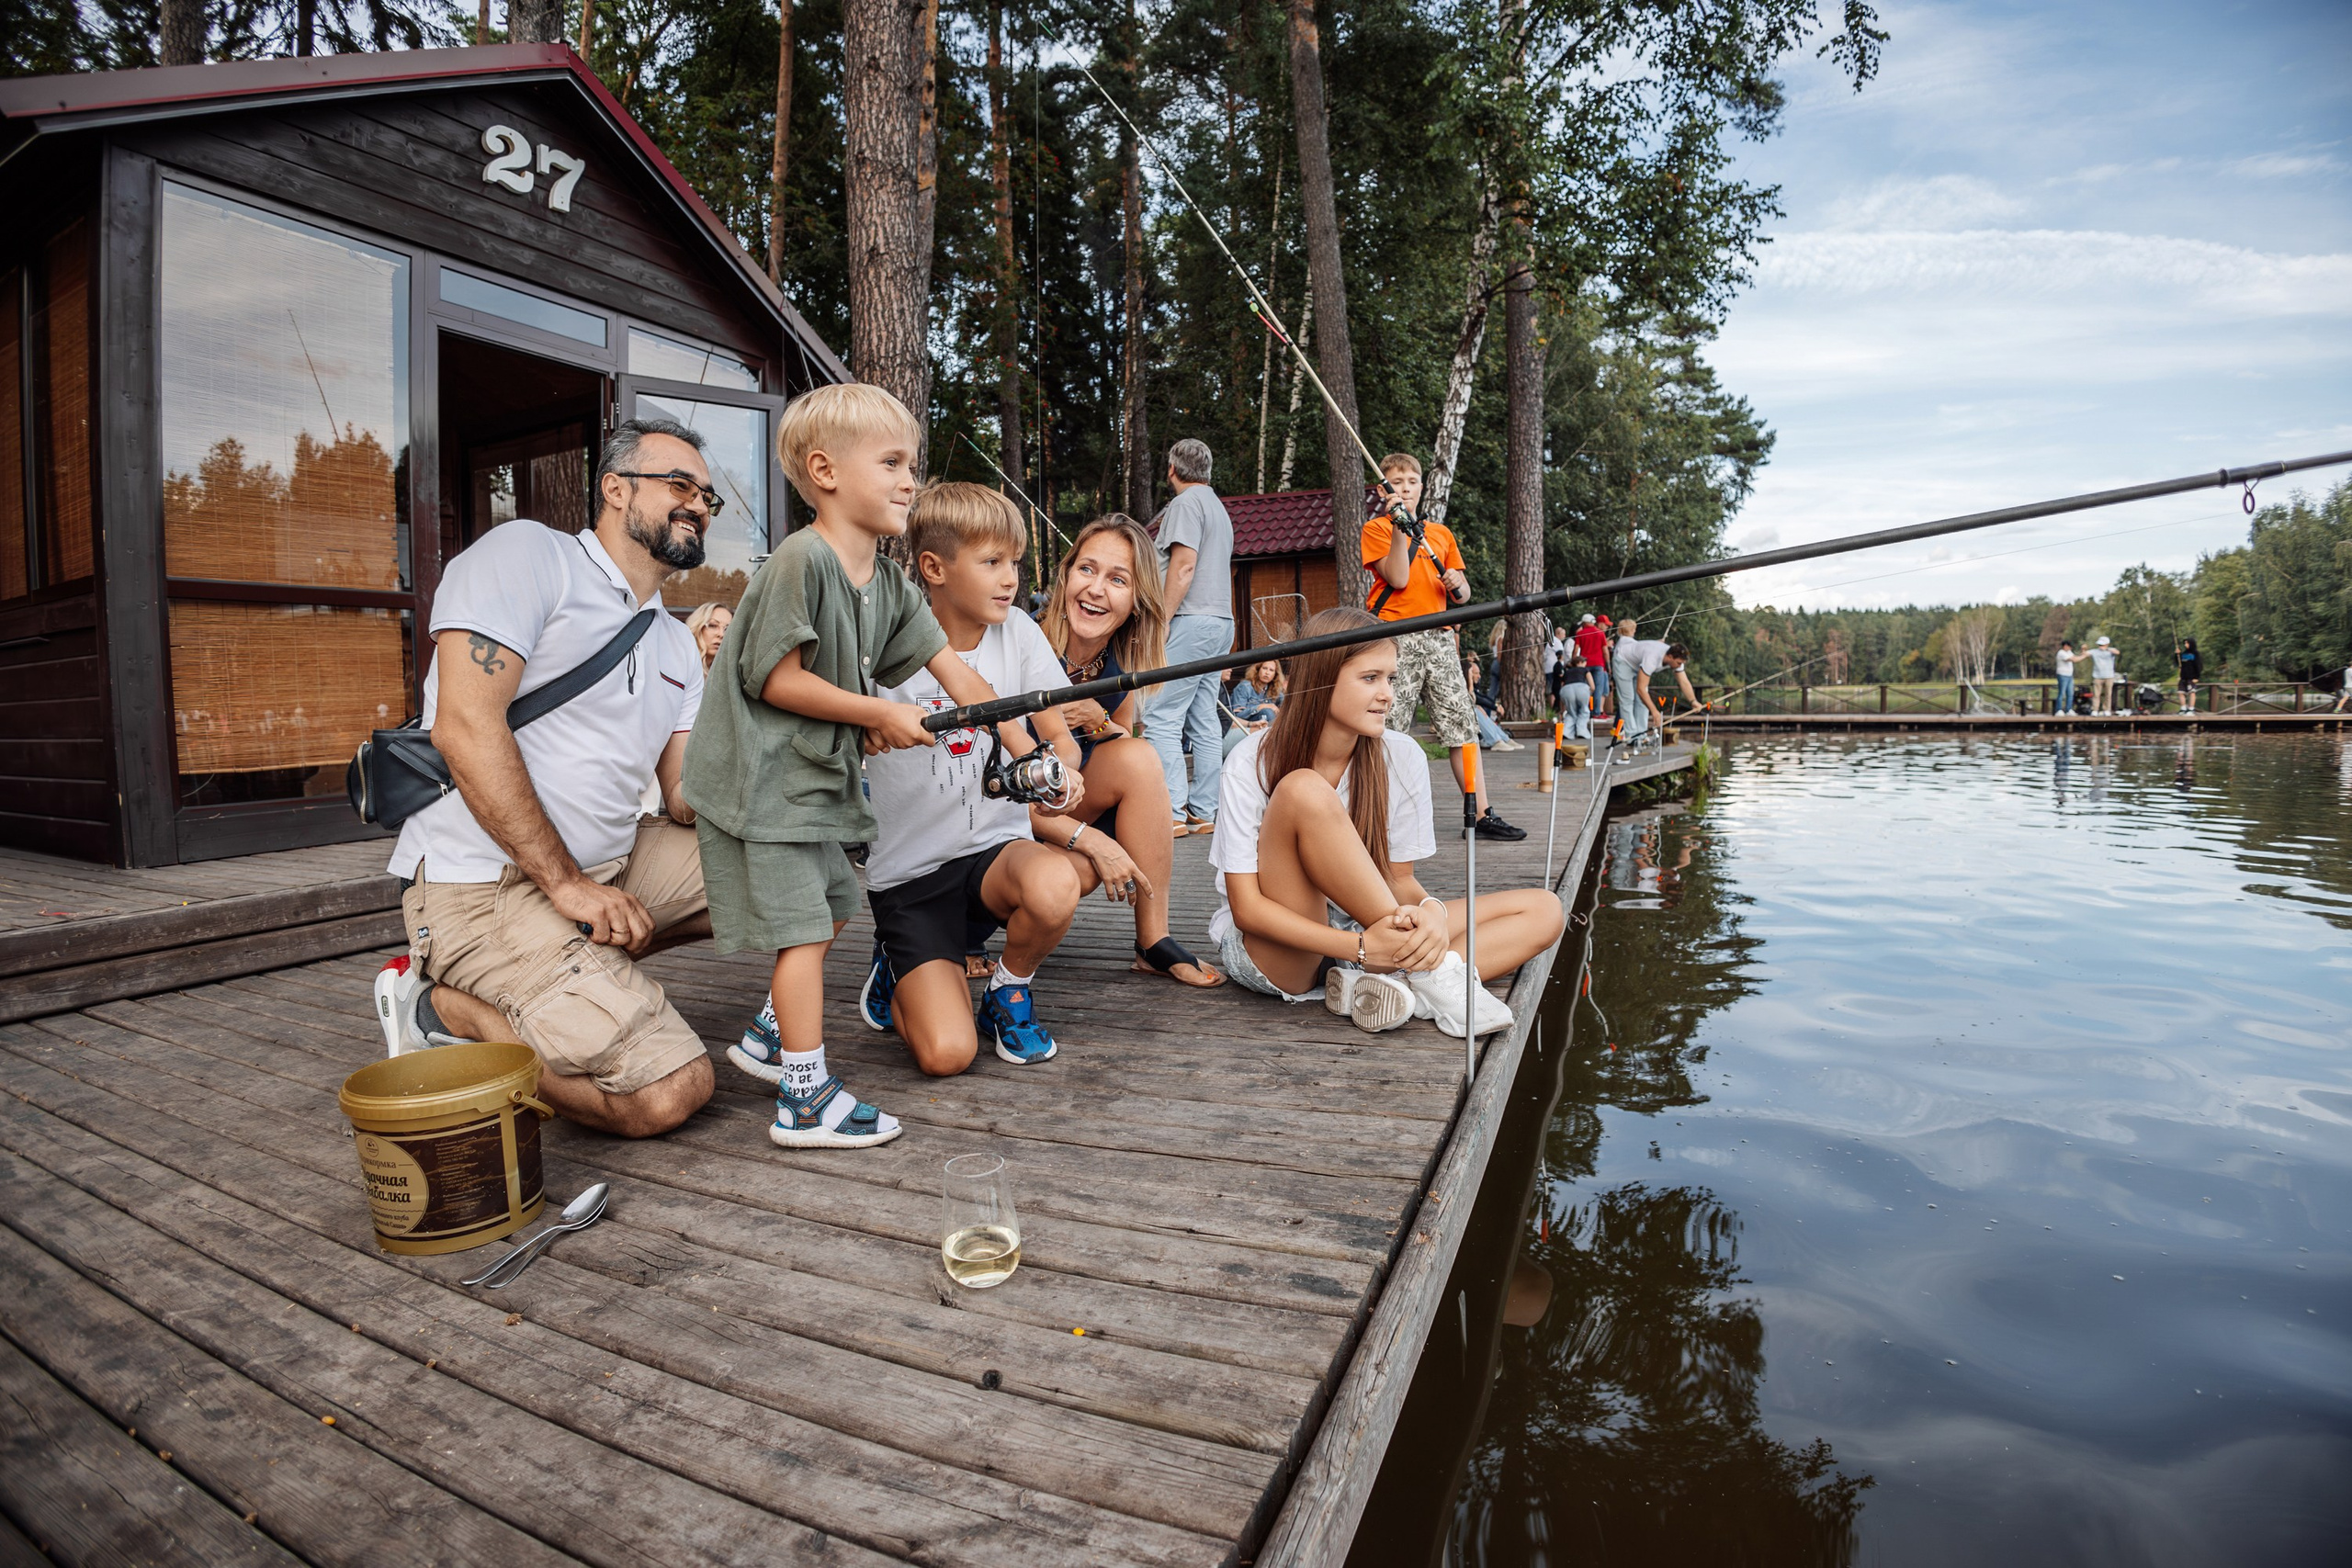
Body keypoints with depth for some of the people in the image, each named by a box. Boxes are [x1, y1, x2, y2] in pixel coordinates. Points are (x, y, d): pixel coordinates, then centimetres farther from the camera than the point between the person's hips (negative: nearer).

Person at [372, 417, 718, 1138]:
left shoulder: (676, 645, 16)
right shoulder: (528, 553, -6)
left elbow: (689, 800, 8)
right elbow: (466, 726, -18)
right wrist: (567, 882, -19)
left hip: (608, 865, 8)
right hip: (486, 883, -8)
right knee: (669, 1091, -18)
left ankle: (588, 973, 3)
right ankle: (441, 1006, 1)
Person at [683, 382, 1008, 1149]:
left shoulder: (890, 584, 7)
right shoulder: (801, 560, -19)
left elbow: (955, 671, 5)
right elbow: (776, 679, -21)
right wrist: (882, 714, -16)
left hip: (813, 776, 9)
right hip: (755, 778, -9)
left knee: (831, 910, 19)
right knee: (803, 930, -6)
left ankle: (768, 1038, 38)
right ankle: (807, 1100, 5)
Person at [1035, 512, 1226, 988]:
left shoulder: (1123, 661, -5)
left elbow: (1125, 744, 8)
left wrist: (1095, 721, -17)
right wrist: (1085, 836, -34)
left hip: (1070, 806, 4)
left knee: (1139, 757, -20)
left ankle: (1155, 942, -11)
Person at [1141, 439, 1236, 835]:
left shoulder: (1186, 503, -5)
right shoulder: (1218, 507, 24)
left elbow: (1184, 565, -16)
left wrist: (1161, 621, -16)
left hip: (1190, 620, -10)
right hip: (1220, 620, 10)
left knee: (1160, 717, -11)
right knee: (1203, 722, 8)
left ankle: (1171, 811, -14)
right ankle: (1204, 812, 10)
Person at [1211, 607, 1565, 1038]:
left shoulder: (1402, 757, -4)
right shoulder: (1251, 763, -15)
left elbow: (1400, 878, 1)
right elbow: (1246, 907, -18)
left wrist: (1430, 911, -24)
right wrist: (1361, 946, -29)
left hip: (1371, 938, 5)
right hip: (1270, 955, -4)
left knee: (1544, 910, -7)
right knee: (1304, 790, -30)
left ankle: (1375, 990, -27)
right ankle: (1432, 971, -23)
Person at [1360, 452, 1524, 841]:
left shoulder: (1441, 533, 20)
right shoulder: (1376, 528, 6)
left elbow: (1463, 596, 20)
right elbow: (1397, 579, -10)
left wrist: (1457, 584, -2)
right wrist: (1399, 525, -12)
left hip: (1438, 637, 5)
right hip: (1395, 639, -4)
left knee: (1463, 727, 0)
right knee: (1390, 732, -5)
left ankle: (1483, 815, 2)